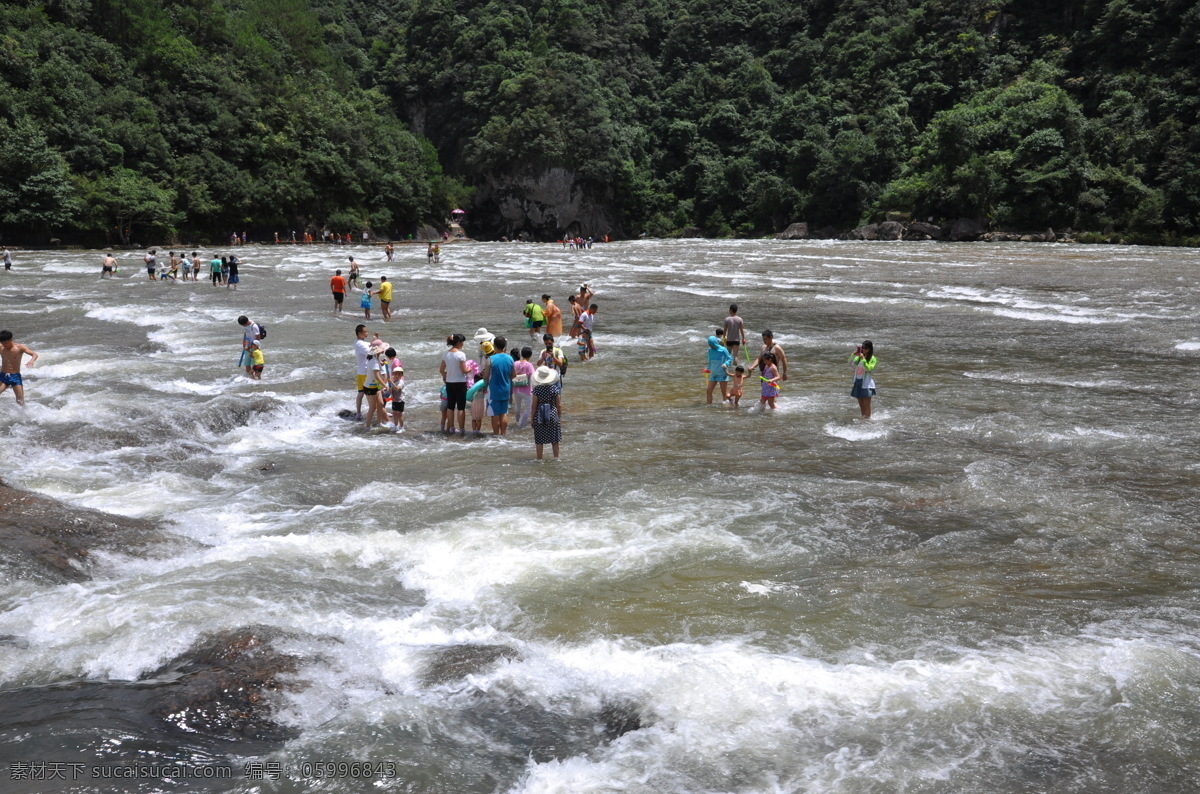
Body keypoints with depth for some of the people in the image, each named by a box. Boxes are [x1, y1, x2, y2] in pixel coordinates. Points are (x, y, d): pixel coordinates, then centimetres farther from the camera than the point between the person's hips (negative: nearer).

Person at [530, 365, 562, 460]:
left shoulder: (536, 390, -10)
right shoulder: (555, 389, -6)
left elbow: (534, 406, -7)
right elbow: (559, 405, -2)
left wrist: (532, 419, 3)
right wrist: (559, 417, 11)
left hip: (539, 417, -1)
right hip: (552, 416, 1)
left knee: (539, 441, 9)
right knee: (554, 440, 13)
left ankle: (539, 459, 12)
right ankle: (556, 458, 18)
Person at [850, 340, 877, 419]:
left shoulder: (872, 359, -6)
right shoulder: (859, 356, 9)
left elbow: (868, 369, -19)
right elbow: (850, 362, -4)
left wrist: (863, 359, -24)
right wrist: (854, 354, -18)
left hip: (866, 383, -5)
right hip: (858, 382, 5)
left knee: (866, 405, -4)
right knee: (861, 405, 13)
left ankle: (867, 418, 0)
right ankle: (863, 418, 21)